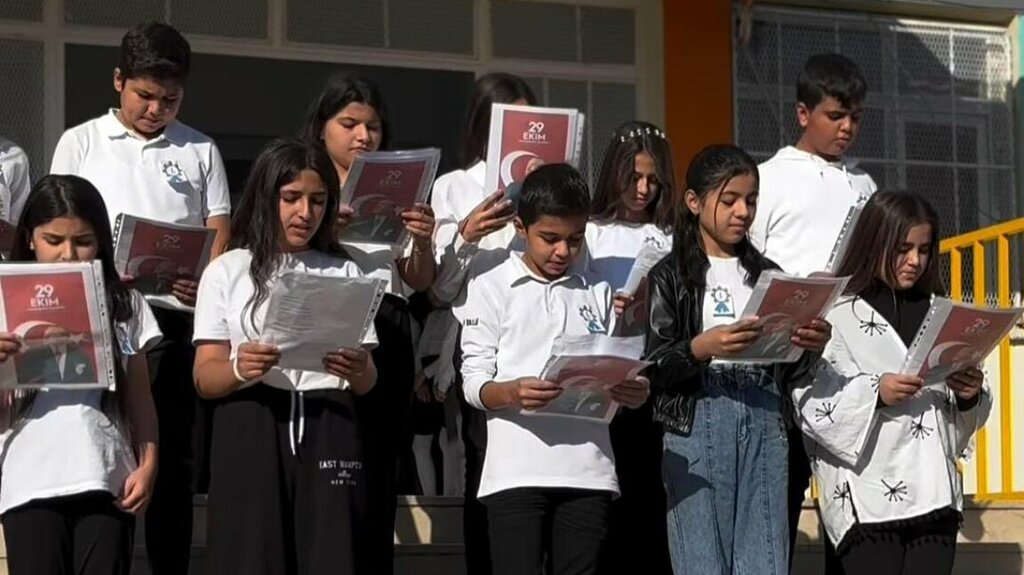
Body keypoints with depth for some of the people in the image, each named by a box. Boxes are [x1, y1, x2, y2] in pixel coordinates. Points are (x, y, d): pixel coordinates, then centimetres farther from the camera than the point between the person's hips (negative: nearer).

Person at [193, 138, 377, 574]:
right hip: (251, 435, -2)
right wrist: (239, 369, -21)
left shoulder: (344, 273, 15)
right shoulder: (228, 271, 8)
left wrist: (359, 371, -14)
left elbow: (367, 382, 11)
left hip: (328, 435, 2)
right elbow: (204, 378, 1)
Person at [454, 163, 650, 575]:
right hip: (516, 471, -3)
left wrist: (632, 392, -8)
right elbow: (474, 383, 0)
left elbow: (616, 375, 16)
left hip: (588, 472, 3)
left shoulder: (597, 294, 19)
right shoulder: (490, 288, 7)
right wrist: (514, 392, -22)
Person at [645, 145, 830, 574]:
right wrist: (701, 348, -22)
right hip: (696, 425, -4)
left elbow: (788, 373, 16)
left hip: (764, 425, 4)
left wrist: (809, 348, -4)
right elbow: (651, 368, -6)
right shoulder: (671, 276, 4)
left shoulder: (767, 276, 17)